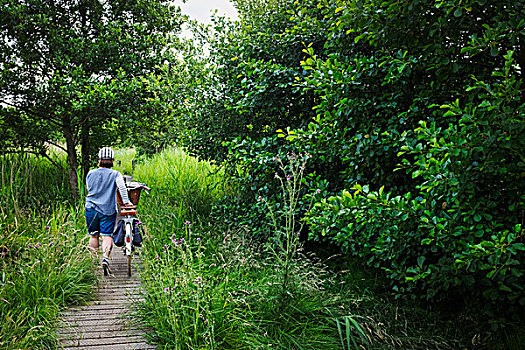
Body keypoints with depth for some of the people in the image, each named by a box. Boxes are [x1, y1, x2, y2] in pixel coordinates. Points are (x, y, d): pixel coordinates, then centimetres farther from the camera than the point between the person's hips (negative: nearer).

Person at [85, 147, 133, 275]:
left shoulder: (90, 173, 7)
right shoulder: (115, 174, -3)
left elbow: (89, 189, 16)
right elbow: (122, 187, -18)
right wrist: (126, 201, -21)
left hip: (91, 208, 3)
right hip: (108, 210, -2)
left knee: (93, 236, 13)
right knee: (107, 236, 0)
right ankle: (105, 258, -19)